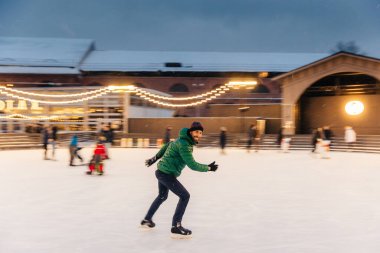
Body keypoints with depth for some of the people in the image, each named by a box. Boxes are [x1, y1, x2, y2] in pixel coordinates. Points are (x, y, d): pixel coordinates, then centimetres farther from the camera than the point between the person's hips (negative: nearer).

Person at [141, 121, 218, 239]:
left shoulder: (185, 140, 8)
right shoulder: (184, 144, -23)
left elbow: (168, 145, 21)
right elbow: (192, 165, -26)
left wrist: (155, 158, 27)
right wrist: (208, 168, -15)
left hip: (162, 172, 10)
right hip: (167, 174, -10)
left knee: (162, 196, 28)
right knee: (185, 196, -7)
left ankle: (146, 220, 42)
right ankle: (176, 227, -6)